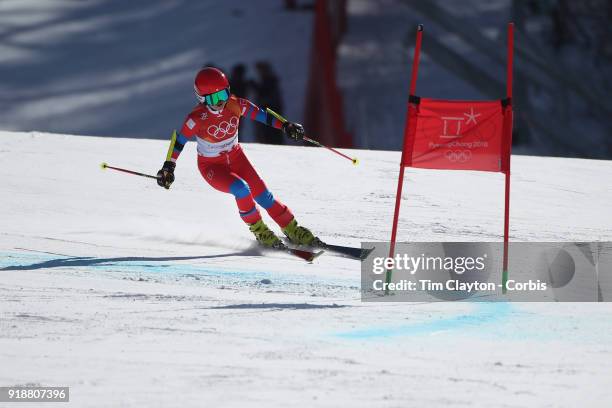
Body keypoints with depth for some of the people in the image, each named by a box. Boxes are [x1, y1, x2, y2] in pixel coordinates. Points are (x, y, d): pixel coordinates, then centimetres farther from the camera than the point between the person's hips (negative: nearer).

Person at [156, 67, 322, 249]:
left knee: (262, 194, 0)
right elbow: (179, 139, -17)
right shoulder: (197, 118, -28)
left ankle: (292, 230, 16)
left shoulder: (235, 104, -18)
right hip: (212, 166, -4)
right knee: (241, 189, -27)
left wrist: (285, 126, -11)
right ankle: (258, 230, -4)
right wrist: (168, 167, -18)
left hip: (235, 156, 4)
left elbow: (260, 114, -6)